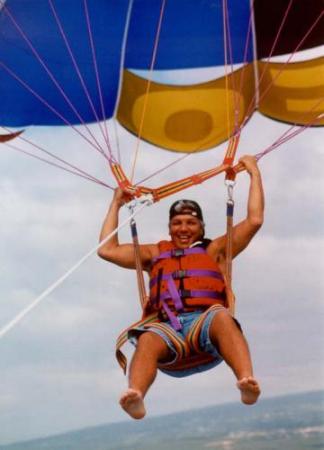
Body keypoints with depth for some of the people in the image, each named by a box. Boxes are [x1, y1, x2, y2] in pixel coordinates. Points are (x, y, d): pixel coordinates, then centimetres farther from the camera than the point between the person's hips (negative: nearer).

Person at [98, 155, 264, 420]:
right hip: (168, 327, 1)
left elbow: (255, 220, 18)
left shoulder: (214, 250, 26)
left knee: (222, 316, -37)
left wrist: (255, 173, 23)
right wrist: (116, 204, 34)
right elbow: (107, 250, 28)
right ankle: (135, 396, -61)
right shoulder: (156, 253, 31)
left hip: (206, 321, -1)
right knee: (147, 340, -34)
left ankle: (247, 382, -57)